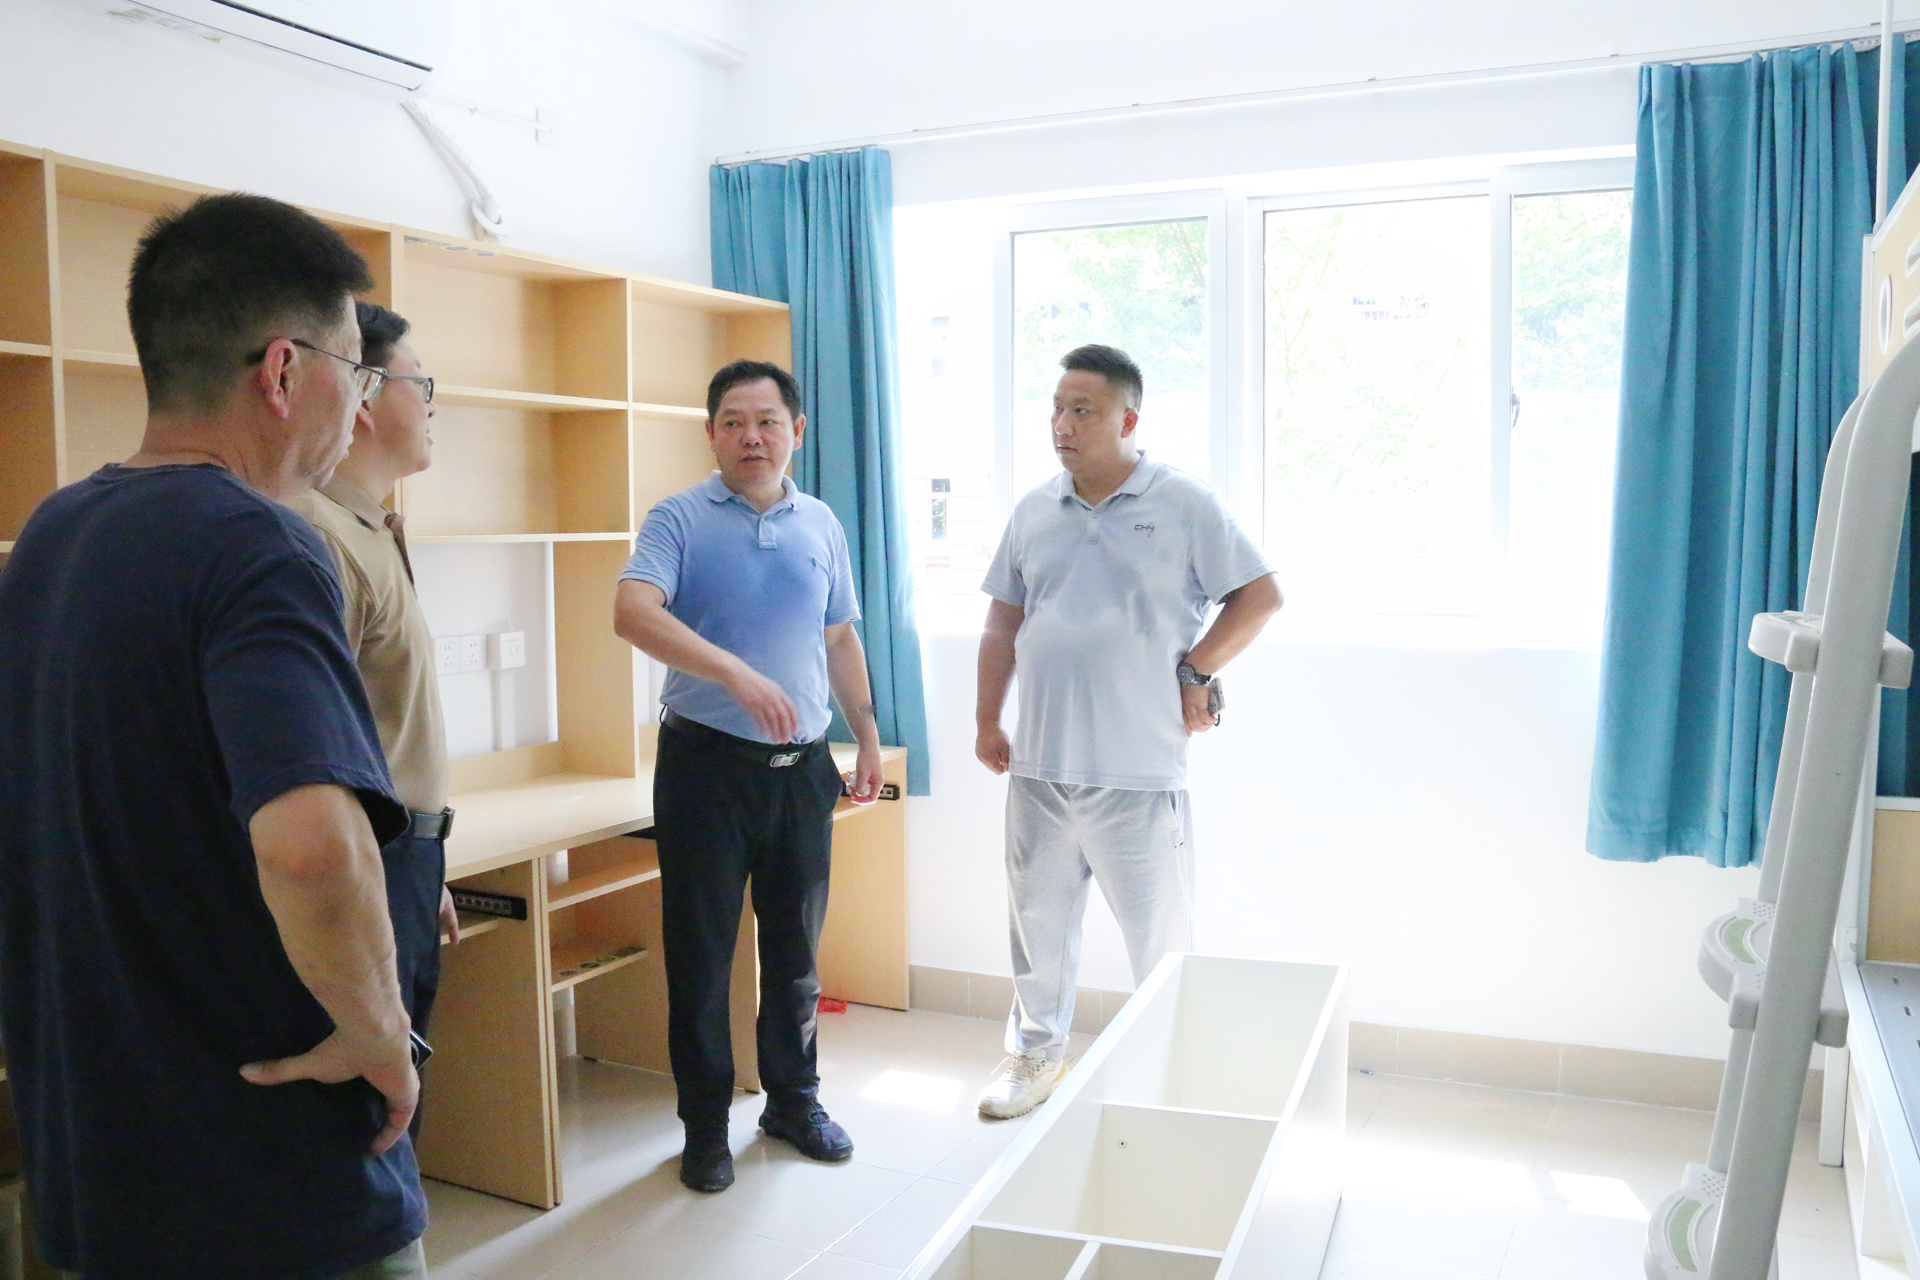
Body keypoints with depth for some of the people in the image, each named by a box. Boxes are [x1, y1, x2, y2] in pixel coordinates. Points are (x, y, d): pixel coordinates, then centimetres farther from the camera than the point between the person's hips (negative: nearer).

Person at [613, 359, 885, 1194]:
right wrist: (737, 673, -34)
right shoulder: (680, 520, -5)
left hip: (802, 766, 4)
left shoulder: (821, 525, 10)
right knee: (700, 953, 5)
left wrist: (868, 738, 16)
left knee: (796, 950, 14)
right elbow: (633, 614, -22)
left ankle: (794, 1100, 31)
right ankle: (705, 1124, 20)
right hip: (706, 762, -4)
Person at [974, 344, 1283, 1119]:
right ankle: (1036, 1055, 34)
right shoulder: (1034, 511, 10)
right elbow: (1003, 623, 15)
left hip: (1138, 771, -4)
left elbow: (1260, 597, -3)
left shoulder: (1184, 505, -4)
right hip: (1040, 765, 5)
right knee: (1037, 921, 16)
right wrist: (986, 721, 12)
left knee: (1159, 935, 7)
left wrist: (1195, 673, -8)